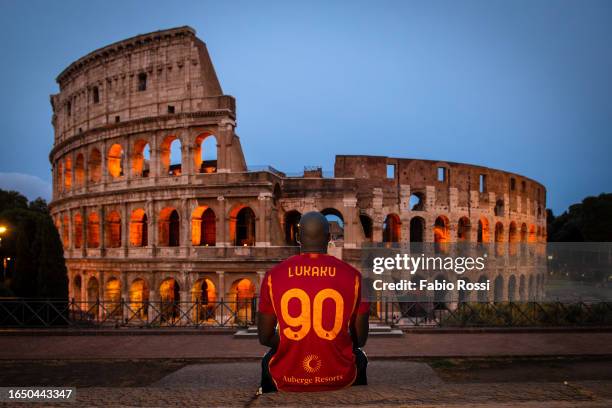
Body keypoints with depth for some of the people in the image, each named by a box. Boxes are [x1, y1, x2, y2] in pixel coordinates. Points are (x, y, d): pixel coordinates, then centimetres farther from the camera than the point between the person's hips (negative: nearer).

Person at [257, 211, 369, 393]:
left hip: (287, 381, 0)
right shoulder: (352, 276, -7)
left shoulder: (273, 276, -7)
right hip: (340, 379, 0)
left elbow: (265, 338, 1)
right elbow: (360, 339, 1)